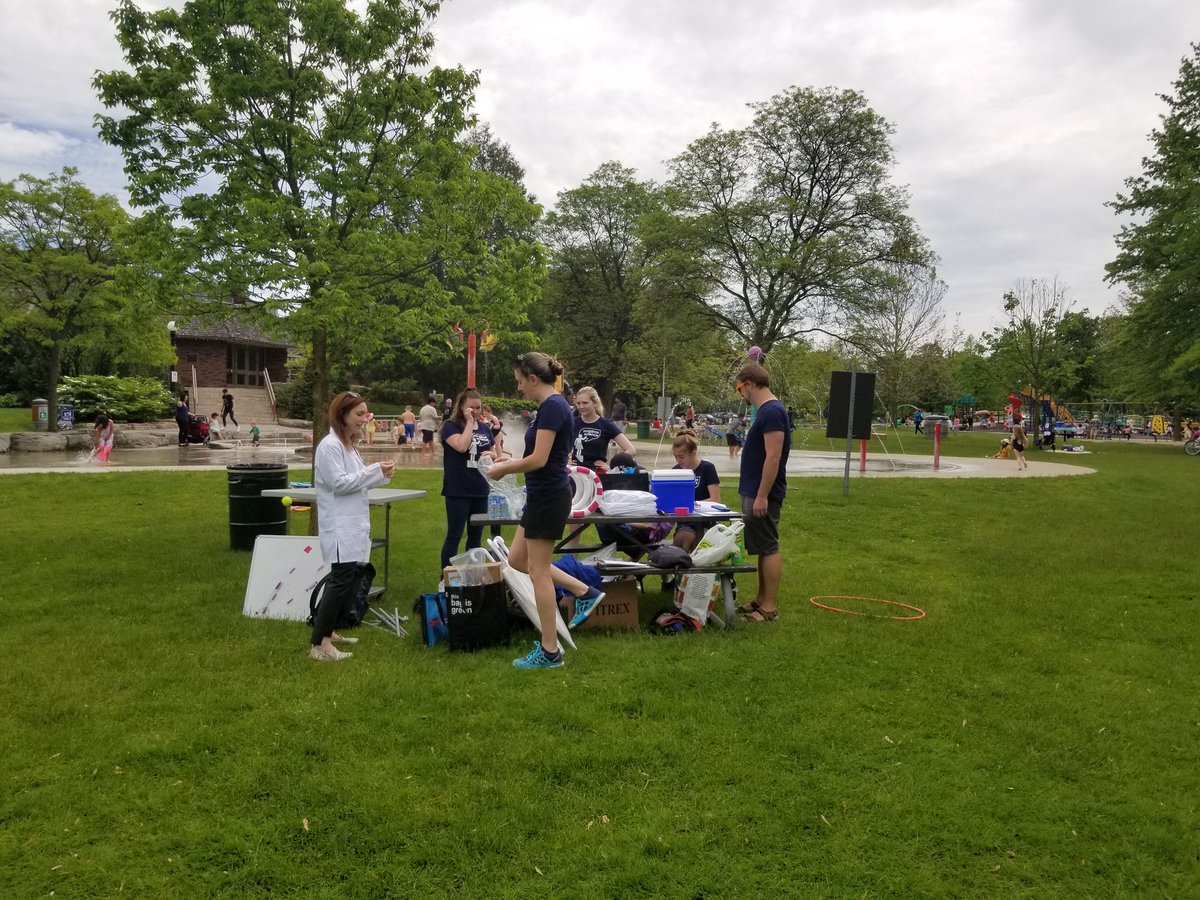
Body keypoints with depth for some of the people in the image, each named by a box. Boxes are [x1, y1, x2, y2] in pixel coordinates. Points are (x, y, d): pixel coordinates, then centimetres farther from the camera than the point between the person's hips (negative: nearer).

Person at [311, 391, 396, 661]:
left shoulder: (347, 444, 16)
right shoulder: (330, 445, -14)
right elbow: (339, 483, -20)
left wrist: (380, 474, 3)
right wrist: (375, 470, -19)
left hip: (352, 525, 10)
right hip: (340, 527, -10)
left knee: (342, 579, 16)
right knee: (342, 581, -12)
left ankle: (327, 631, 27)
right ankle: (318, 645, -10)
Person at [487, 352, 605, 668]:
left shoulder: (552, 406, -19)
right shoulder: (552, 405, 12)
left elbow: (539, 459, -24)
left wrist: (502, 469, -10)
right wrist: (512, 461, 17)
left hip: (548, 498, -10)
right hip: (544, 496, 10)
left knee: (538, 572, -1)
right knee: (518, 560, 17)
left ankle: (550, 651, 10)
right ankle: (585, 593, 22)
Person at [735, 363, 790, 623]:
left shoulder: (772, 412, -17)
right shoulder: (765, 411, 13)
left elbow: (773, 458, -22)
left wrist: (762, 496, -22)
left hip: (762, 495, -10)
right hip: (754, 492, 10)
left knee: (768, 548, -4)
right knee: (762, 547, 15)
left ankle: (770, 607, 3)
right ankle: (762, 599, 24)